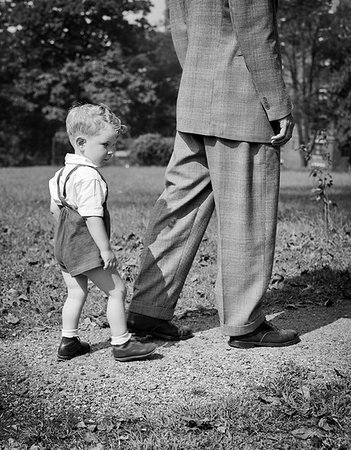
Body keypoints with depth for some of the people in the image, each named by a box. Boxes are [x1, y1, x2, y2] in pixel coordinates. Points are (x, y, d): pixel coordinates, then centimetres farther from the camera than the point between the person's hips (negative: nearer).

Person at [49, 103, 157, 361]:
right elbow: (92, 217, -24)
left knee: (76, 293, 19)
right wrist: (106, 250, -21)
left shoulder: (65, 171, 10)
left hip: (65, 244, 10)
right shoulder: (90, 178, -21)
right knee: (116, 290, -2)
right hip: (86, 247, -10)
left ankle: (69, 342, 26)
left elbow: (55, 208, 18)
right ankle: (121, 344, 2)